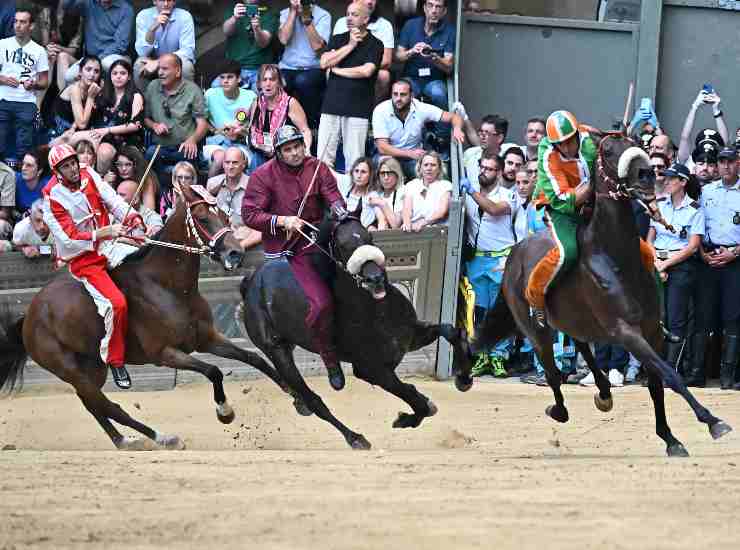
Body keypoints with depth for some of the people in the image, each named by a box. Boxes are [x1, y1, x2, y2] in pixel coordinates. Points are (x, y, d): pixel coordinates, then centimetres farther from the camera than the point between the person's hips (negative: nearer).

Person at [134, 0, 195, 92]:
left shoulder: (185, 17, -13)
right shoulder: (143, 16, -10)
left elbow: (187, 51, -20)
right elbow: (142, 52, -18)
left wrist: (159, 62, -30)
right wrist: (153, 28, -34)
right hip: (152, 61, 1)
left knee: (186, 66, -32)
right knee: (139, 65, -29)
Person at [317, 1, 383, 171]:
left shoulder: (375, 45, 3)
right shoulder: (337, 40, 16)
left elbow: (366, 71, -12)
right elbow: (324, 62, 0)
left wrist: (336, 70, -1)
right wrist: (350, 46, -3)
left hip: (358, 109, -3)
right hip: (331, 105, 3)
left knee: (354, 160, -4)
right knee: (323, 157, -2)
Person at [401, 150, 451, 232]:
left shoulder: (445, 185, 9)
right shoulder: (411, 185, 17)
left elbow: (442, 212, -6)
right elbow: (407, 209, 2)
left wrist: (423, 222, -23)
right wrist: (407, 223, -21)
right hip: (414, 230, 2)